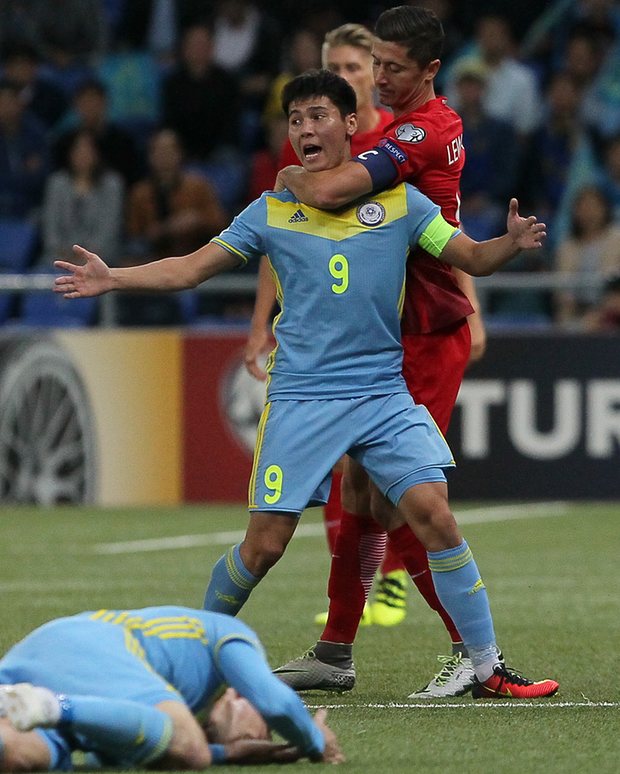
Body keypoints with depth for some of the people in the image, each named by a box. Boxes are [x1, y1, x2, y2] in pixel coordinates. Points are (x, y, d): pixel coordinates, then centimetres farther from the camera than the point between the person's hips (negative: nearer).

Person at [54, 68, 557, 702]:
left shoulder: (399, 200, 5)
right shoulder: (272, 211, 5)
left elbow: (473, 258, 5)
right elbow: (190, 268, 8)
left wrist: (513, 242, -16)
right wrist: (113, 279, -3)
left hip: (385, 394, 0)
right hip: (300, 400, 0)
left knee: (433, 513, -15)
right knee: (265, 543, -3)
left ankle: (487, 668, -6)